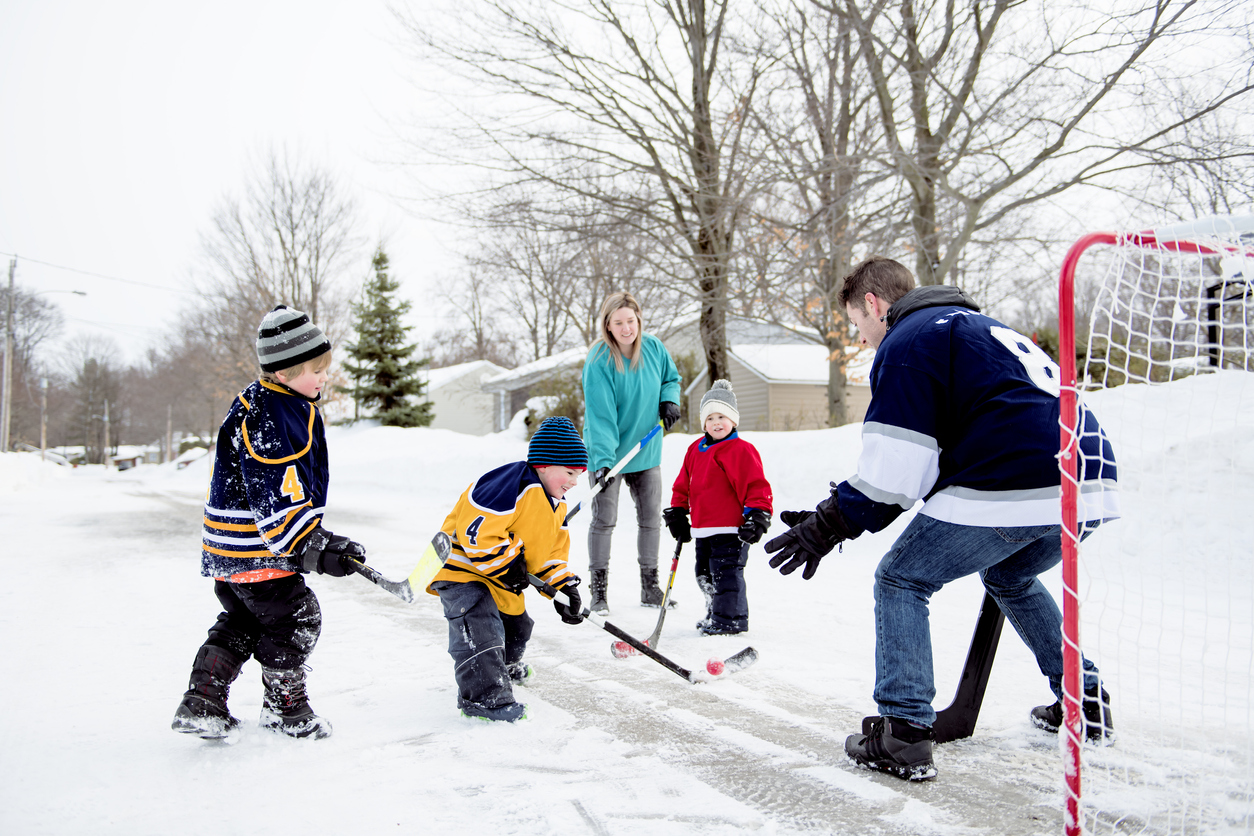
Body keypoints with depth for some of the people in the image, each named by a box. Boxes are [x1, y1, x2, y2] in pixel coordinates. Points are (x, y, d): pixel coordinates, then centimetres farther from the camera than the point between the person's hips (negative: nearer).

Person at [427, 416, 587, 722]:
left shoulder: (554, 505, 5)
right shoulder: (514, 485, -29)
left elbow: (552, 552, 12)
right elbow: (475, 531, -34)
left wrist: (565, 587, -2)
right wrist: (507, 562, -26)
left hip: (503, 577, 10)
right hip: (462, 568, -10)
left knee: (516, 624, 22)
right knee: (481, 623, -26)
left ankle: (506, 668, 51)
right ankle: (484, 694, -24)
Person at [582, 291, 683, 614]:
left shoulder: (654, 348, -6)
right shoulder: (598, 362, -21)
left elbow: (671, 377, 15)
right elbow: (600, 416, -26)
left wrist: (669, 400, -7)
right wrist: (604, 460, -34)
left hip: (646, 451, 5)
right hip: (607, 454, -5)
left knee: (651, 517, 9)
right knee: (604, 519, -1)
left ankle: (650, 587, 22)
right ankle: (598, 591, 11)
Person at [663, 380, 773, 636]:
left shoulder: (741, 450, -11)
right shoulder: (696, 449, 12)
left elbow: (756, 485, -14)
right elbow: (683, 485, 21)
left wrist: (758, 515, -20)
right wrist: (677, 513, 20)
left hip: (730, 529, -8)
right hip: (703, 529, 8)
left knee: (725, 572, -7)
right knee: (705, 573, 16)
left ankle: (730, 619, 5)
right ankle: (715, 614, 30)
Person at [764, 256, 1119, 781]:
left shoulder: (905, 341, 0)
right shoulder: (977, 325, 29)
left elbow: (893, 468, -8)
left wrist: (831, 524, 1)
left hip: (1007, 496, -9)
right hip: (1090, 488, 9)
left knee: (900, 582, 6)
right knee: (1010, 578, 34)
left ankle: (904, 735, 1)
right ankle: (1086, 703, 36)